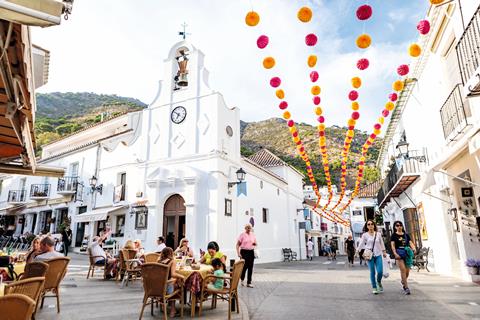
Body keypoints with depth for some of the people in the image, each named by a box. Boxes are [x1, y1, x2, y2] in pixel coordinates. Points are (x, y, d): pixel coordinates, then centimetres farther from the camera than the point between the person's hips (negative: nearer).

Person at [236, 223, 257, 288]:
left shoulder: (253, 235, 10)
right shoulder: (242, 235, -3)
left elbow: (255, 244, 18)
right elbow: (238, 244, -4)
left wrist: (255, 244, -6)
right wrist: (238, 253, -12)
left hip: (251, 252, 4)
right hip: (244, 252, -4)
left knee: (250, 268, 2)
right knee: (244, 266, -5)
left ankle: (249, 283, 12)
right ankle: (242, 279, 23)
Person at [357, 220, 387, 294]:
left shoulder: (378, 234, 8)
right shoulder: (365, 235, 1)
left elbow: (382, 243, 17)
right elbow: (361, 244, 2)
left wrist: (384, 252, 17)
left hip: (378, 255, 2)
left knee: (380, 271, -5)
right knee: (372, 272, 0)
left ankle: (379, 282, 26)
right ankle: (374, 287, 14)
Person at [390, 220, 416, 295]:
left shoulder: (406, 235, 16)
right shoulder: (394, 235, 5)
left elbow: (411, 243, 6)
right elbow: (392, 245, -4)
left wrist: (414, 249, -15)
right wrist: (395, 253, -18)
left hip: (407, 253, 4)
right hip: (399, 253, -4)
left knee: (407, 271, 5)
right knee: (403, 270, -13)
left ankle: (403, 281, 34)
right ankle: (406, 287, -9)